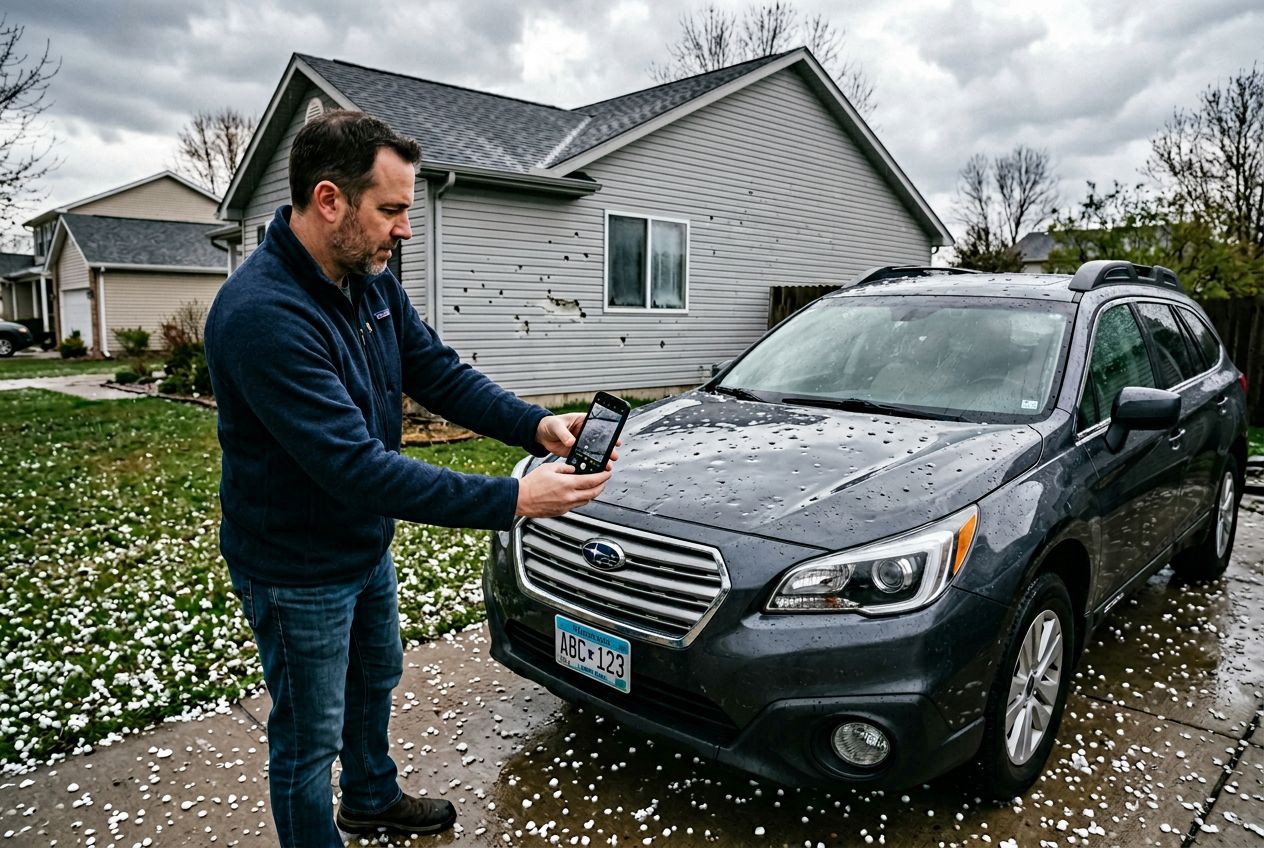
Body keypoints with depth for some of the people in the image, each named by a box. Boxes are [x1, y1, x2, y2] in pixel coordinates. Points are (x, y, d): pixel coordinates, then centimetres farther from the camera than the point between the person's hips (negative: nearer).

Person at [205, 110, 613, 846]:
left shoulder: (370, 280, -6)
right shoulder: (261, 315, -33)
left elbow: (438, 371, -3)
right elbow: (356, 467, -37)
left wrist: (535, 423, -20)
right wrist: (511, 500, -38)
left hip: (366, 544, 9)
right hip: (298, 571, -9)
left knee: (377, 680, 29)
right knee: (309, 738, 12)